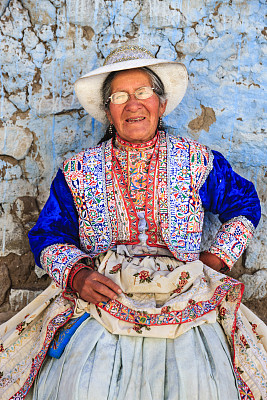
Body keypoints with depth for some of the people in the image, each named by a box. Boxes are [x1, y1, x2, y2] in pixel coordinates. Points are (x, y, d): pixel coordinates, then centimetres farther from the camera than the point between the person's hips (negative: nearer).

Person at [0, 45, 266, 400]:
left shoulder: (197, 161, 9)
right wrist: (76, 274, -8)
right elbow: (48, 237, 12)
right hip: (102, 294, 0)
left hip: (184, 301, 1)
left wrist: (214, 261, 7)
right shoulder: (78, 171, 9)